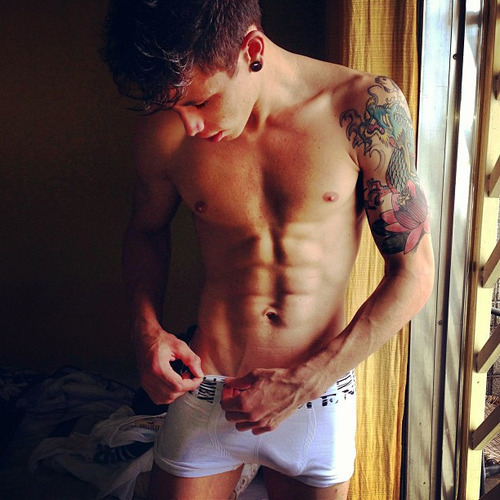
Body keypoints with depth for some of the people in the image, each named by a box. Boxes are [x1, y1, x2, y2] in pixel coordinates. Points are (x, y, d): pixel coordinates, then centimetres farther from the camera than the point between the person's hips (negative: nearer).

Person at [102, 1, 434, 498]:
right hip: (205, 391, 1)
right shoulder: (164, 129, -9)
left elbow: (413, 272, -9)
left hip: (320, 392, 0)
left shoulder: (366, 107, -14)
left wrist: (303, 383, -14)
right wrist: (146, 329, -7)